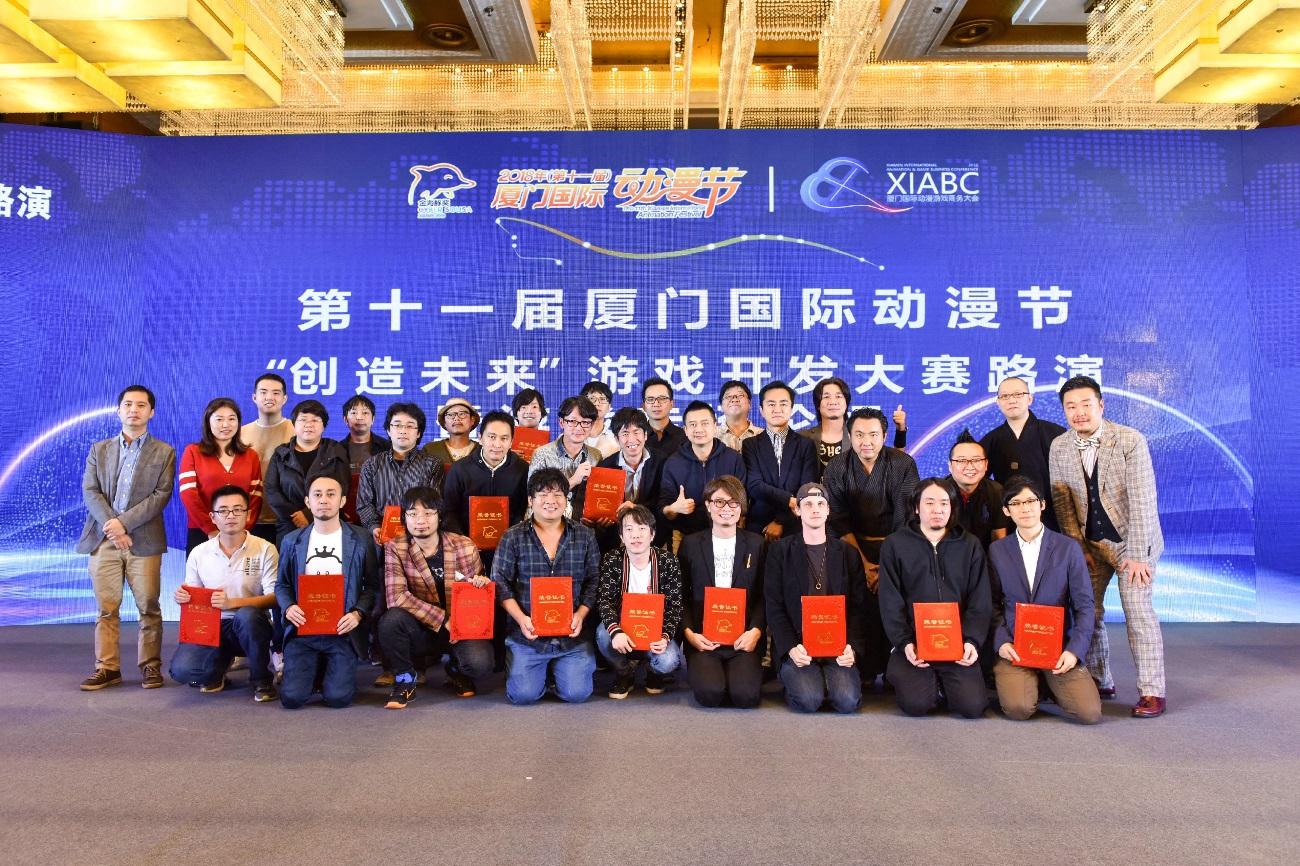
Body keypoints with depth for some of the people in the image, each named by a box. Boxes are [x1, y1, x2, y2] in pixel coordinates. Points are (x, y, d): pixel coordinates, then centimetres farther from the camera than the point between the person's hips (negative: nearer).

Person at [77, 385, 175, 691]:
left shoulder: (164, 452, 6)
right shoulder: (99, 449, 14)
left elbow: (161, 495, -4)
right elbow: (90, 491, 4)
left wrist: (124, 523, -13)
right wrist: (111, 525, -11)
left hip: (144, 539, -2)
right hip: (103, 538, 2)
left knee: (148, 607, 0)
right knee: (106, 608, 4)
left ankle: (150, 666, 9)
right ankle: (107, 668, 11)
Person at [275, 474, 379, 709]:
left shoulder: (360, 539, 2)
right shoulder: (292, 541, 9)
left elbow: (372, 585, 3)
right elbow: (282, 584, 13)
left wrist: (358, 613, -13)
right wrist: (288, 608, -7)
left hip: (342, 630, -1)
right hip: (302, 629, 2)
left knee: (337, 697, -13)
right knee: (291, 697, -11)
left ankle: (332, 669, 22)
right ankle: (315, 666, 22)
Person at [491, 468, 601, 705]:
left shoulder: (585, 536, 4)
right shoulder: (513, 537, 0)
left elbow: (594, 581, 5)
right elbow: (500, 582, -1)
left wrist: (580, 615, -10)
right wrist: (520, 618, -12)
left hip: (572, 635, 1)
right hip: (528, 634, -1)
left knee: (576, 693, -9)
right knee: (524, 694, -10)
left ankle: (559, 666, 25)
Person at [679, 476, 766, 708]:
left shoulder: (755, 543, 9)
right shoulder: (691, 544, 7)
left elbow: (763, 596, 7)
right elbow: (680, 595, 7)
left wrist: (755, 631, -9)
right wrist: (689, 632, -8)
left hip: (743, 638, 0)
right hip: (703, 637, 0)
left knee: (746, 694, -22)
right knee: (709, 693, -23)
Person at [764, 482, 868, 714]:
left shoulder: (848, 553, 11)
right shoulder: (780, 551, 5)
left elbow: (858, 607, 7)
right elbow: (774, 607, 0)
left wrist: (852, 647, -9)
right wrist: (790, 648, -14)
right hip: (797, 646, -2)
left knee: (848, 700, -21)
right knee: (809, 700, -25)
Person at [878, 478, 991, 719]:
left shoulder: (970, 545, 10)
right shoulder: (895, 545, 5)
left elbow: (980, 602, 5)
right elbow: (890, 603, 0)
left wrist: (972, 641, -10)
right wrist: (904, 643, -12)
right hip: (913, 643, -1)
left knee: (973, 705, -15)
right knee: (916, 704, -20)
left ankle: (945, 682, 16)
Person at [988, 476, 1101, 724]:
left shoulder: (1068, 548, 2)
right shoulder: (997, 550, 5)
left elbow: (1085, 605, 0)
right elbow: (994, 603, 6)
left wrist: (1075, 650, -11)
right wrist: (1001, 641, -10)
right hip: (1015, 648, 0)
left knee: (1090, 713, -17)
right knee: (1018, 709, -22)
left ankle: (1050, 683, 15)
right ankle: (1033, 682, 13)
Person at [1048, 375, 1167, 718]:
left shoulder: (1131, 441, -15)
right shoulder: (1058, 448, -3)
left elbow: (1142, 500, -18)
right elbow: (1062, 502, 0)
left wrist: (1137, 555, -21)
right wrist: (1079, 548, -4)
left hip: (1132, 539, -4)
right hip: (1090, 542, 4)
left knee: (1137, 608, -10)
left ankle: (1151, 692, 0)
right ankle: (1099, 682, 19)